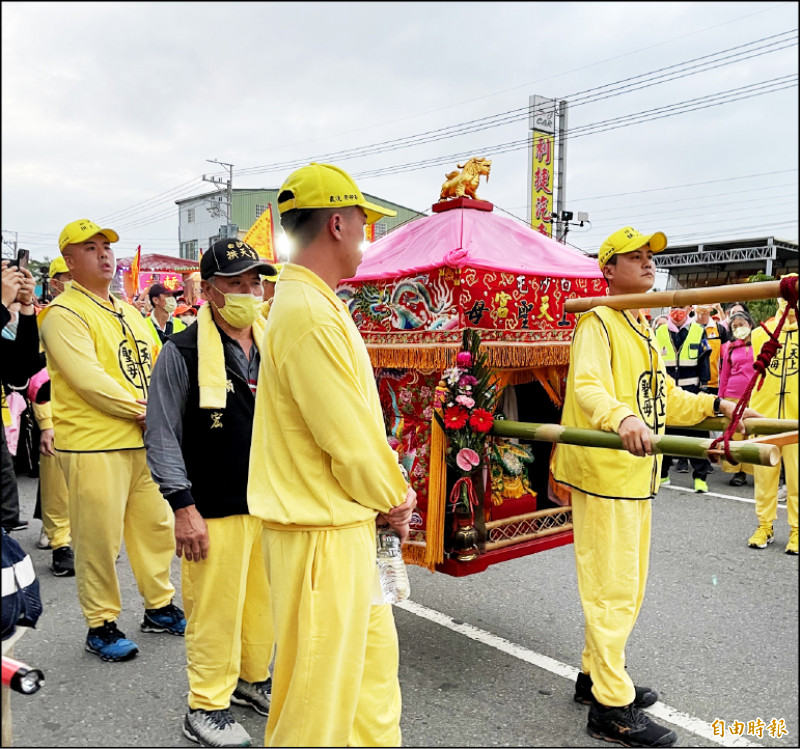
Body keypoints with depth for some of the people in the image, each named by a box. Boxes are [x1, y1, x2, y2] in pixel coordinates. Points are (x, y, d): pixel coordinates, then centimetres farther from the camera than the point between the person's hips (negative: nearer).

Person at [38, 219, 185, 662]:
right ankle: (101, 625, 18)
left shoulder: (128, 312, 17)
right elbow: (86, 378, -18)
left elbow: (155, 364, 17)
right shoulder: (63, 314, -8)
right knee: (99, 538, 1)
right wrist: (141, 410, -17)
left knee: (156, 525, 14)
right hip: (93, 444, -8)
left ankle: (160, 607, 30)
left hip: (143, 441, 8)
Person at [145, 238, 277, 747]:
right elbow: (162, 436, -9)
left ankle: (253, 678, 39)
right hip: (215, 511, -5)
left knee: (264, 600, 17)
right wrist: (182, 508, -14)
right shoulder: (183, 353, -9)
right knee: (216, 609, 4)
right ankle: (207, 706, 25)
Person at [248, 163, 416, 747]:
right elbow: (348, 437, -22)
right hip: (321, 533, -10)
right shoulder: (308, 314, -23)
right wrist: (395, 497, -5)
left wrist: (388, 493, 7)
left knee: (374, 655, 23)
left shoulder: (318, 304, 11)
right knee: (320, 684, 7)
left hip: (349, 524, 10)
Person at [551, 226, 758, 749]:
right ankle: (612, 707, 9)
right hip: (603, 470, -10)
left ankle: (596, 675, 33)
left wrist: (714, 405, 13)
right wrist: (622, 418, -46)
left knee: (628, 586, 18)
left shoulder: (643, 328, 19)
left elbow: (665, 397, 24)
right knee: (613, 588, -3)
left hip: (636, 472, 10)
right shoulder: (598, 322, -11)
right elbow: (587, 386, -28)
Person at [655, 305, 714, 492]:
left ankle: (700, 476, 7)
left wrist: (703, 388, -4)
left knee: (695, 433, -1)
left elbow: (704, 363, 2)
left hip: (691, 390, -2)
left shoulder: (698, 331, 1)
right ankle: (661, 473, 21)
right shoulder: (660, 332, 5)